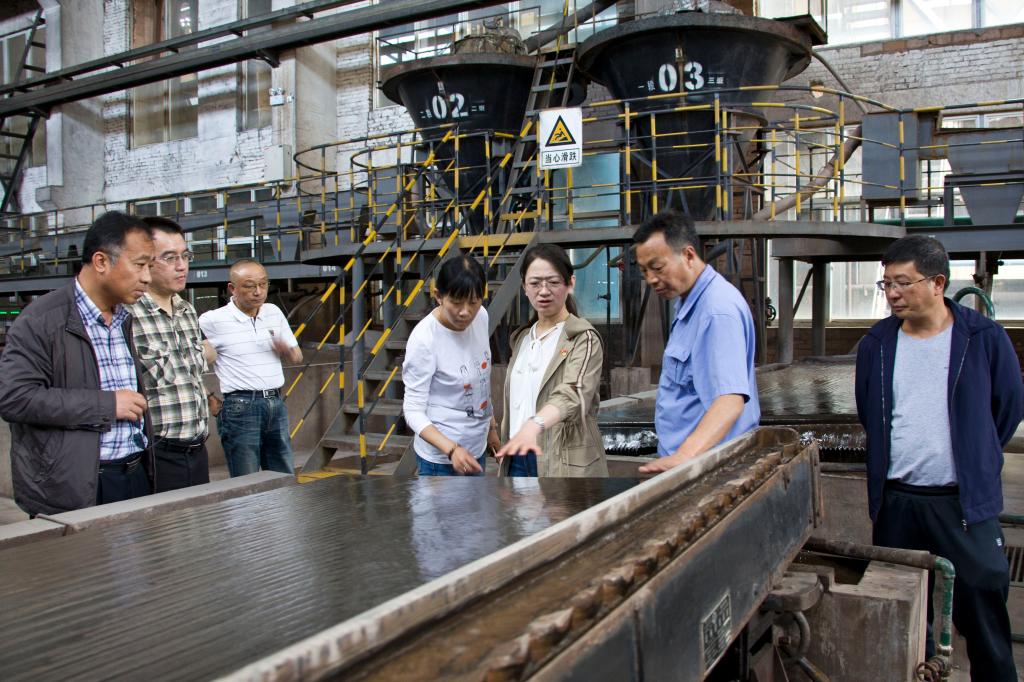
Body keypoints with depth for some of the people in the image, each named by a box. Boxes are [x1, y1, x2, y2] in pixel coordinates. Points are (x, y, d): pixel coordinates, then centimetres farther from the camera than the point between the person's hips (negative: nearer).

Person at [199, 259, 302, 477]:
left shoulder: (274, 313, 11)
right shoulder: (213, 320, -7)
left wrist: (286, 350, -4)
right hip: (240, 407, -6)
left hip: (276, 402, 6)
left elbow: (297, 356, 19)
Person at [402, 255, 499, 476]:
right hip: (440, 457, -7)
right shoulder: (424, 339, -26)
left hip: (476, 448, 7)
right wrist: (452, 449, -33)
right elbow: (413, 410, -20)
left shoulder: (481, 317, -7)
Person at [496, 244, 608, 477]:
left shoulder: (583, 338, -9)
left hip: (565, 464, -6)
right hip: (519, 458, 7)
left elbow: (572, 393, -27)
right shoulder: (522, 339, 15)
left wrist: (534, 424, -45)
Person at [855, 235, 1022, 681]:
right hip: (895, 501, 3)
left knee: (982, 610, 5)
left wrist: (975, 459, 13)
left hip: (966, 501, -2)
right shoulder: (875, 344, 3)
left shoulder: (984, 338, -5)